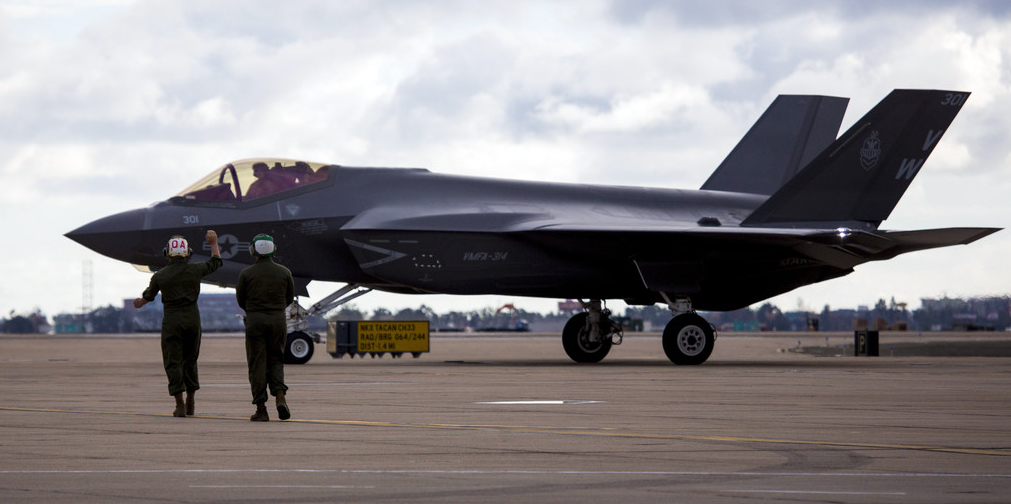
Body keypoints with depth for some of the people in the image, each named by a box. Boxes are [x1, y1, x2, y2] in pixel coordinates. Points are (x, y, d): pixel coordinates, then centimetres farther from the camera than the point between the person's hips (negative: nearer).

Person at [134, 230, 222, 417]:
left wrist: (138, 303, 35)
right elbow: (215, 262, 17)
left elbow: (148, 296, 12)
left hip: (171, 320, -2)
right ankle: (191, 402, 21)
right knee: (189, 360, 16)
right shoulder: (195, 270, -2)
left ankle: (180, 405, -8)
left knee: (173, 363, 0)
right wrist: (214, 243, 32)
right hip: (192, 318, 2)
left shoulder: (160, 276, -5)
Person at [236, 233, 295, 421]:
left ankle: (261, 409, -1)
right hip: (278, 319, 2)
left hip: (255, 321, -2)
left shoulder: (246, 274, -5)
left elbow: (240, 300, 5)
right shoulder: (284, 272, 2)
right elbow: (289, 298, 12)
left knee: (257, 364, 2)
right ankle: (280, 396, -8)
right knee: (275, 360, 14)